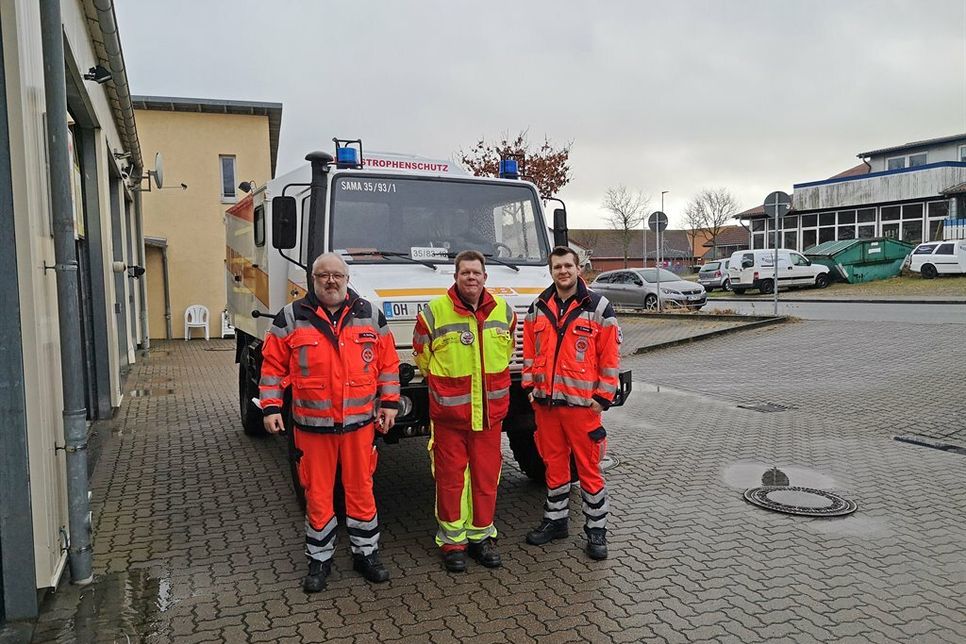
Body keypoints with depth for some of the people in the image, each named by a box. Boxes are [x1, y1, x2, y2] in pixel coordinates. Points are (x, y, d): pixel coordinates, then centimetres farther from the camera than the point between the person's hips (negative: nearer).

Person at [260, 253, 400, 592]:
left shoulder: (370, 315, 5)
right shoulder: (291, 318, 0)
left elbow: (388, 363, 8)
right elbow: (273, 365, 3)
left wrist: (389, 402, 4)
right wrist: (271, 406, -4)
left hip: (360, 422, 1)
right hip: (312, 424, -1)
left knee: (361, 489, 11)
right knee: (317, 494, 8)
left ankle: (366, 553, 27)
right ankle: (319, 559, 25)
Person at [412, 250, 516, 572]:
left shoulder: (503, 310, 4)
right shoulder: (435, 311, -8)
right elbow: (422, 353, 6)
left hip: (490, 410, 4)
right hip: (448, 412, -3)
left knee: (487, 475, 11)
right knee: (451, 476, 4)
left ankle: (481, 535, 27)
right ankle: (452, 540, 19)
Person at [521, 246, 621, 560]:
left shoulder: (597, 307, -4)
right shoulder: (538, 307, 9)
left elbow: (610, 355, -4)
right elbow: (530, 351, 14)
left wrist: (603, 397, -7)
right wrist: (530, 386, 7)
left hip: (581, 402, -4)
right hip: (545, 402, 4)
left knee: (588, 468, 2)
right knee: (554, 463, 15)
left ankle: (596, 530, 15)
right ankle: (555, 520, 30)